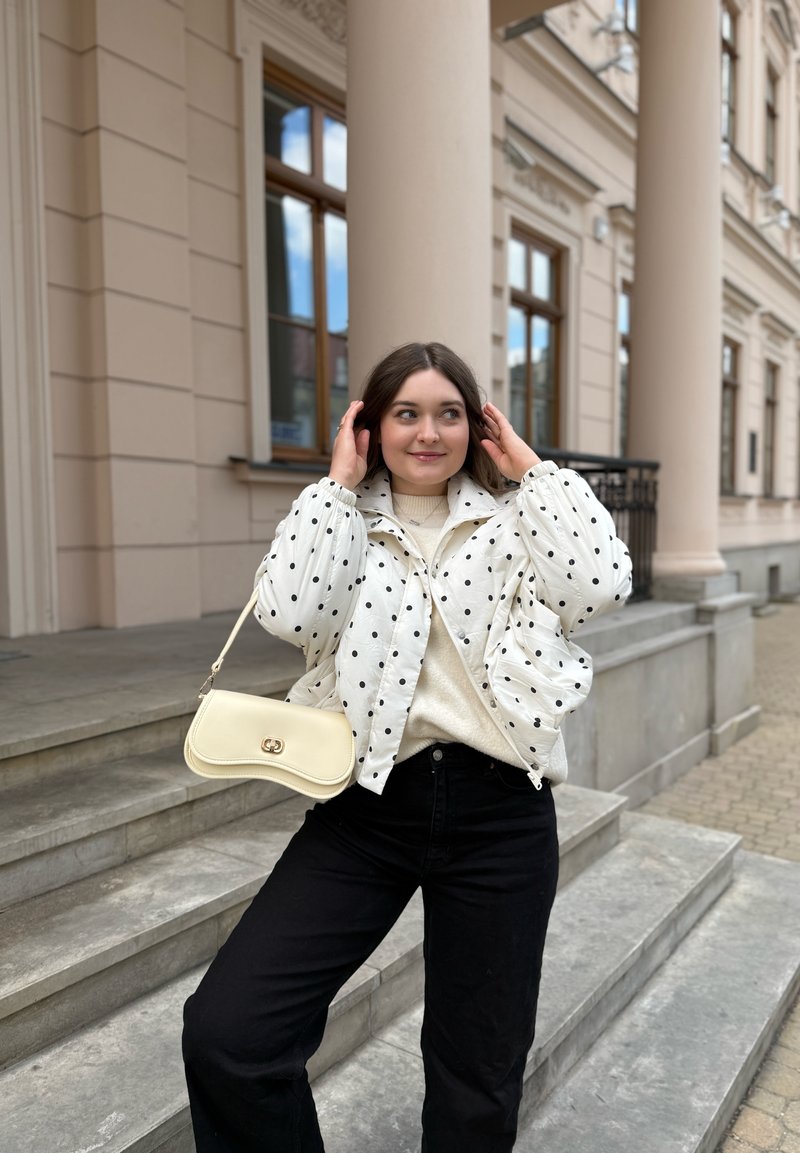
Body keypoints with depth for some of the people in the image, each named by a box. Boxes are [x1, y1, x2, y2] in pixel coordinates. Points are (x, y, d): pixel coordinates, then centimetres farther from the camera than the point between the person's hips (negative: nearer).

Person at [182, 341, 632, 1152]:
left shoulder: (514, 522, 6)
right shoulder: (343, 525, 6)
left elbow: (600, 585, -12)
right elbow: (288, 613, -14)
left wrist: (533, 470, -2)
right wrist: (339, 484, -5)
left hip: (498, 812, 1)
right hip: (369, 805, 0)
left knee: (479, 1074, 15)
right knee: (226, 1034, -10)